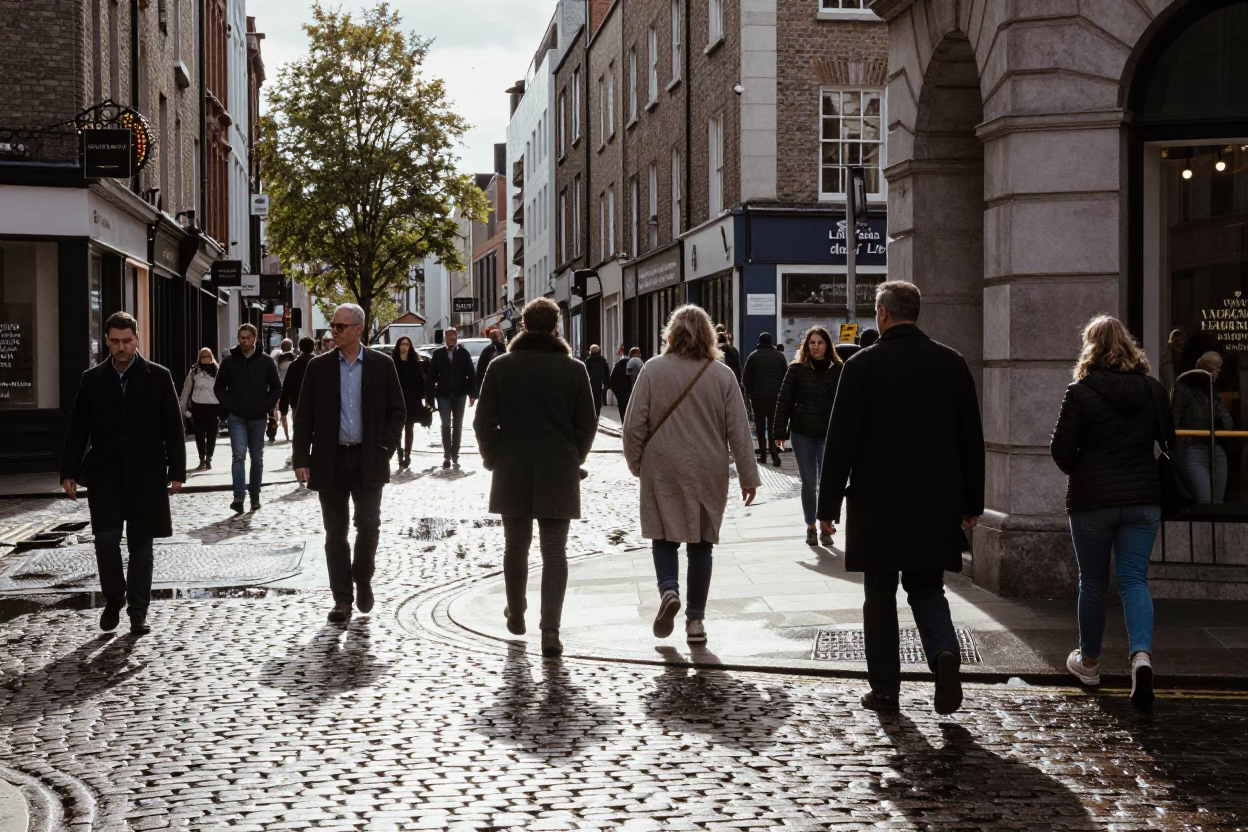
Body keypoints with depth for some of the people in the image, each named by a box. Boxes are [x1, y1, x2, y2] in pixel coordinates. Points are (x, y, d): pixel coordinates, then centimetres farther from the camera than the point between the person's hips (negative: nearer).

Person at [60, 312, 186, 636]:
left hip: (146, 475, -1)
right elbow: (78, 428, 7)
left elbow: (173, 427, 1)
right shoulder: (92, 379, 6)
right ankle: (113, 600, 14)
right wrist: (69, 472, 2)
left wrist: (176, 471, -4)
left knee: (141, 546, 4)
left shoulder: (158, 377, 1)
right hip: (104, 475, 1)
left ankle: (138, 612, 13)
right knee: (106, 539, -7)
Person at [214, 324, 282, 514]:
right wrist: (228, 407, -2)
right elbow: (219, 387, 10)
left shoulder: (266, 361, 3)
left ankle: (255, 495, 21)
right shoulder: (229, 361, 4)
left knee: (257, 458, 9)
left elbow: (276, 388, 7)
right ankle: (238, 497, -17)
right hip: (237, 418, -1)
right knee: (239, 455, -13)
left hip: (258, 418, 1)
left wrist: (267, 407, -3)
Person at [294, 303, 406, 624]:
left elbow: (397, 411, 4)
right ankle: (342, 599, 10)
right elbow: (304, 416, 4)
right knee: (335, 533, 3)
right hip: (330, 461, 1)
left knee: (368, 525, -4)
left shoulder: (381, 365, 2)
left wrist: (385, 449, -7)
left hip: (368, 461, -1)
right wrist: (301, 459, -3)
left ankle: (363, 581, 21)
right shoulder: (319, 366, 4)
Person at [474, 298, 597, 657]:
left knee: (516, 546, 16)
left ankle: (516, 615, 31)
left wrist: (493, 458, 11)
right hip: (558, 475, -1)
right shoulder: (574, 369, -2)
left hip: (512, 475, 1)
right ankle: (550, 628, -10)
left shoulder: (501, 366, -2)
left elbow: (484, 421, -2)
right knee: (554, 550, 1)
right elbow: (587, 423, 1)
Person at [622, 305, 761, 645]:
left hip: (662, 470, -1)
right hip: (709, 472, 1)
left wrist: (636, 463, 10)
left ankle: (668, 589, -15)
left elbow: (634, 425, -4)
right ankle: (696, 619, 12)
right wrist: (749, 476, 5)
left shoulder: (654, 369, -5)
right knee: (701, 542, 10)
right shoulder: (722, 375, -2)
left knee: (664, 535, 11)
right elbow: (738, 431, -2)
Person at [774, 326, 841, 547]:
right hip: (802, 434, 0)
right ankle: (811, 528, 20)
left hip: (829, 435, 0)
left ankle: (826, 525, 9)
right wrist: (780, 432, -3)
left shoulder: (838, 370, 1)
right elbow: (784, 401, 0)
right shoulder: (797, 369, -1)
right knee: (808, 484, 8)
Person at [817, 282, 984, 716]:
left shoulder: (862, 366, -8)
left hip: (877, 502, -3)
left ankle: (885, 688, 11)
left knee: (880, 596, 8)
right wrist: (971, 502, 15)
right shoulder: (952, 364, 3)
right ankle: (944, 652, -10)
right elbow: (972, 439, 7)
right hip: (936, 503, 3)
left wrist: (829, 504, -1)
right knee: (927, 588, 15)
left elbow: (841, 441, -8)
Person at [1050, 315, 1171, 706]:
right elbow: (1169, 440, 9)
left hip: (1092, 500, -2)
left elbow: (1061, 448, -10)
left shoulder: (1080, 392, -10)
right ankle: (1141, 653, -19)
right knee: (1134, 578, 4)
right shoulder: (1153, 389, 1)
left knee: (1093, 584, 12)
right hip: (1143, 498, 2)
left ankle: (1088, 662, 26)